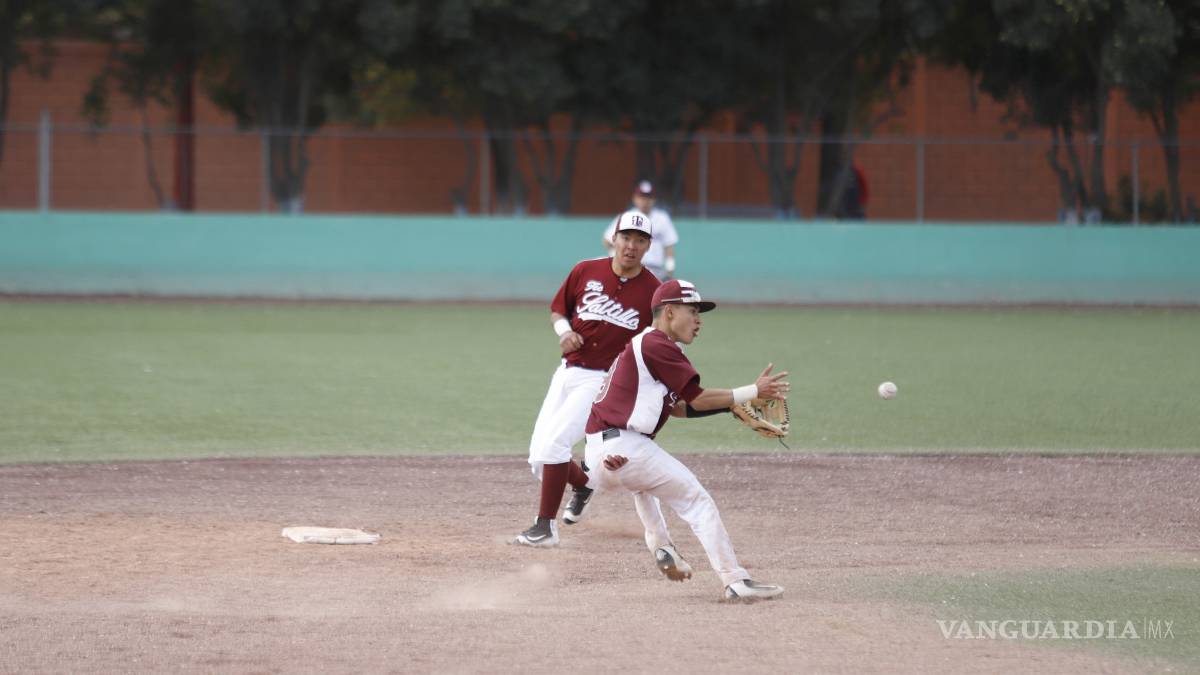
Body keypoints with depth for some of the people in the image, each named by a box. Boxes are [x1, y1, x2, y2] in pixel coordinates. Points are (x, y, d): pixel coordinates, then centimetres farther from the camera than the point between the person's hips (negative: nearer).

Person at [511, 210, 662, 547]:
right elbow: (558, 308, 14)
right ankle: (583, 486, 38)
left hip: (606, 380, -5)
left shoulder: (652, 292, -7)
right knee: (538, 458, 7)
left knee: (553, 443, -22)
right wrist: (564, 330, -8)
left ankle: (545, 527, -15)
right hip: (567, 373, 5)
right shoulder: (586, 272, 1)